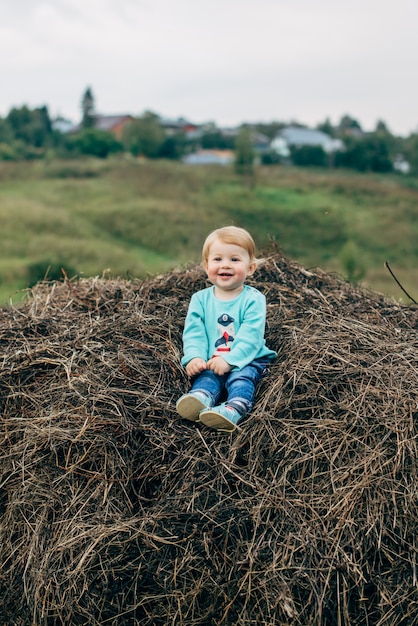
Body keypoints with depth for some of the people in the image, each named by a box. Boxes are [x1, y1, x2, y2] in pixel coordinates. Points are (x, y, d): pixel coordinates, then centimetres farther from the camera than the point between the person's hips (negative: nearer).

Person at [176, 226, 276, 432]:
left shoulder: (253, 299, -4)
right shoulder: (200, 299, 7)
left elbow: (250, 336, -15)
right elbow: (194, 332, -2)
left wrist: (229, 360, -26)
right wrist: (195, 357, -21)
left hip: (246, 360, -2)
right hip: (210, 362, 2)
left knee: (241, 377, -30)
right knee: (206, 376, -27)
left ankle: (233, 410, -55)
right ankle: (200, 400, -55)